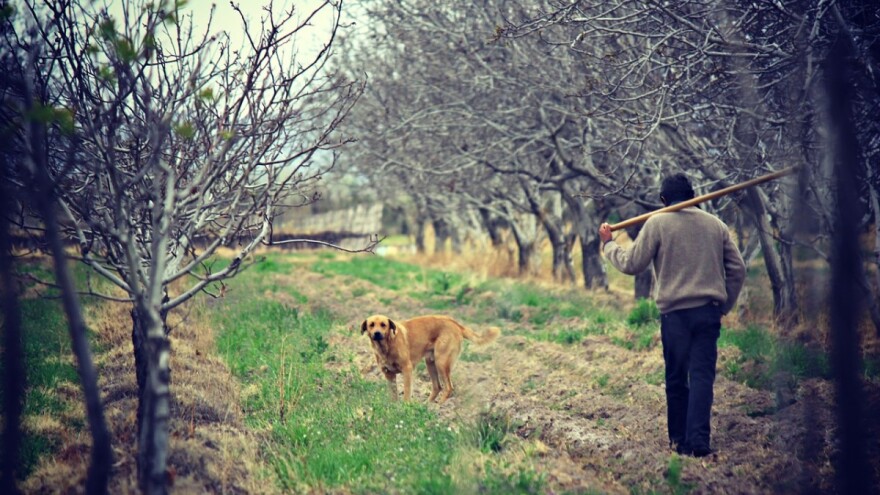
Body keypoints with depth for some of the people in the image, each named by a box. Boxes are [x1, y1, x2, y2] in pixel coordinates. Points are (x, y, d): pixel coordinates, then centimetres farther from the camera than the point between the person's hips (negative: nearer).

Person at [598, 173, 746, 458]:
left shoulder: (657, 224, -2)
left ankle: (679, 439, 16)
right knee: (702, 375, -3)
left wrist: (608, 244, 17)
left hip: (675, 312, -2)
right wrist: (724, 305, 20)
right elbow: (737, 269, 11)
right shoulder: (715, 224, 10)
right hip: (709, 311, 2)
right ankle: (698, 440, -15)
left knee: (676, 378, 9)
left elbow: (631, 264, 1)